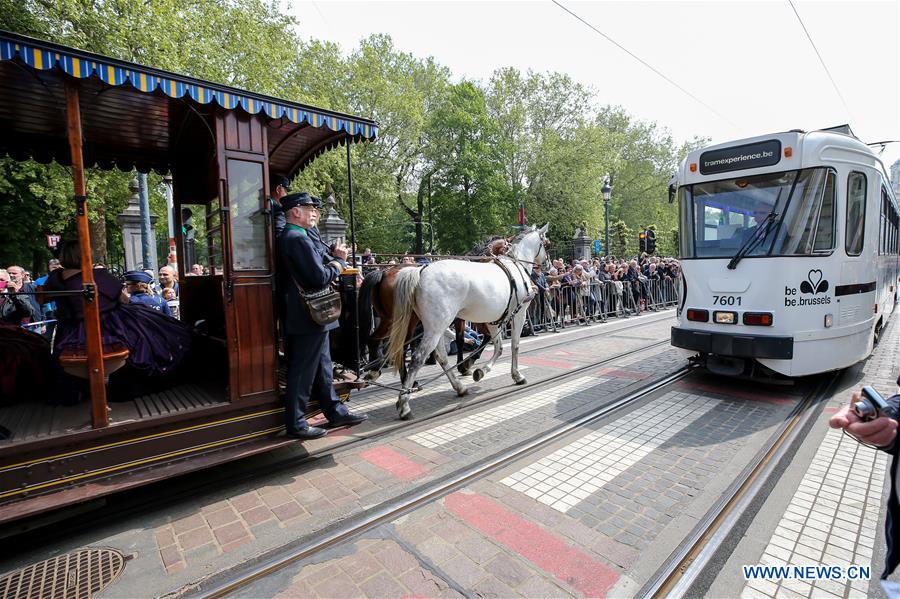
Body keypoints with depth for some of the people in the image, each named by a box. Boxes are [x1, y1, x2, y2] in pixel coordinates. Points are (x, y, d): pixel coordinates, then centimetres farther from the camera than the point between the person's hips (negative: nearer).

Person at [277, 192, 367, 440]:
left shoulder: (288, 237, 14)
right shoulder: (298, 238, -18)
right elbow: (320, 278, -23)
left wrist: (333, 257, 4)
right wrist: (339, 260, -7)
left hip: (310, 317, 11)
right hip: (309, 317, -11)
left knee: (322, 368, 17)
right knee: (303, 372, 1)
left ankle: (336, 412, 30)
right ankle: (296, 424, 15)